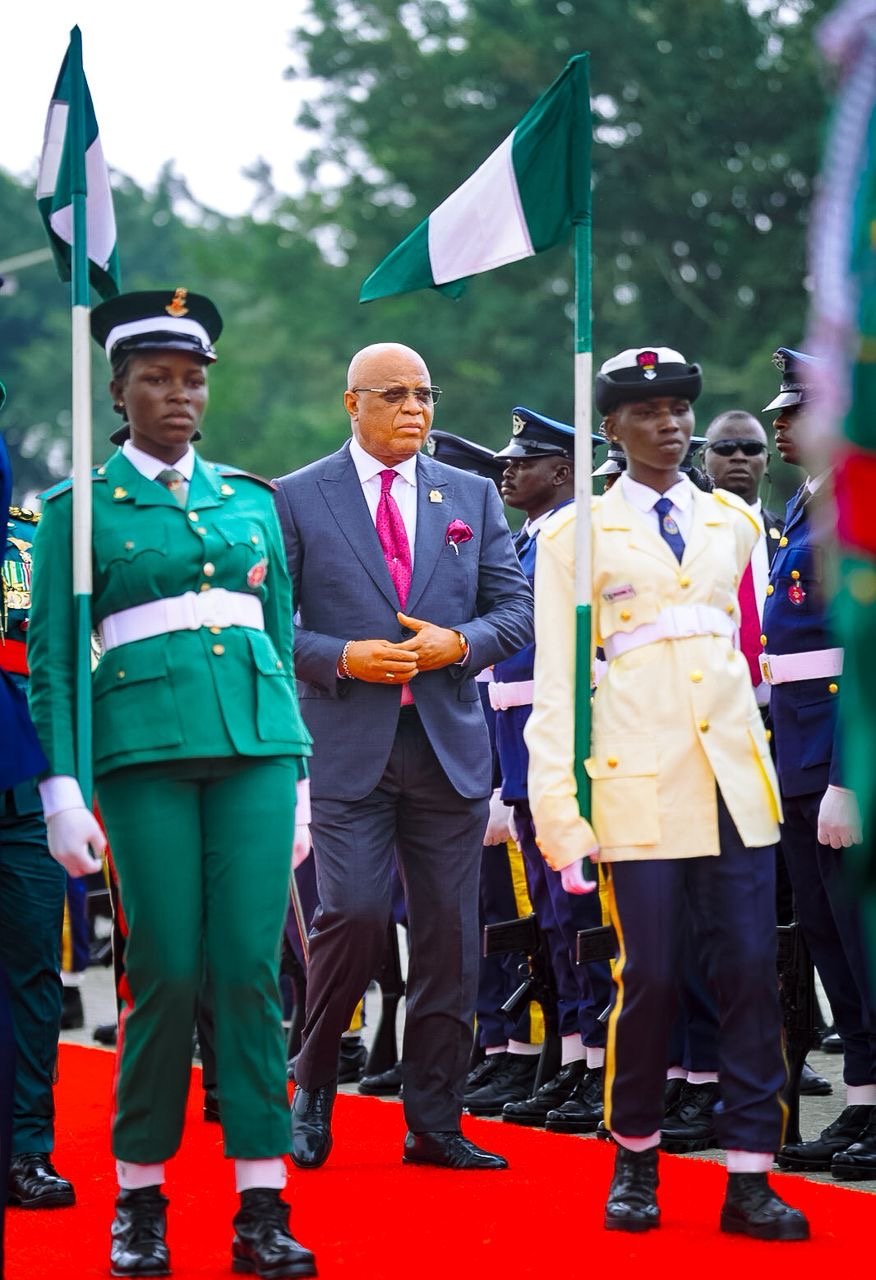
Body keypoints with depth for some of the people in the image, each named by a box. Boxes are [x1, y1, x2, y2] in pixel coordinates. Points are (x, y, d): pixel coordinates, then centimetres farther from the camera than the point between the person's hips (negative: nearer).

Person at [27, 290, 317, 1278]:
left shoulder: (250, 502, 14)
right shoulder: (80, 509, 4)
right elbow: (52, 661, 2)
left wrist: (296, 778, 14)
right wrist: (64, 791, -6)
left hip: (257, 744, 3)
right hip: (147, 748, -3)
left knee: (250, 967, -3)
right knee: (166, 970, -3)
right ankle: (139, 1200, 11)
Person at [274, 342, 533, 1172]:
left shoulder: (472, 497, 13)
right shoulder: (296, 500, 3)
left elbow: (516, 606, 10)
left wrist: (459, 644, -8)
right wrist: (342, 658, -14)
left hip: (449, 745, 3)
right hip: (347, 746, -3)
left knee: (448, 934, 3)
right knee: (354, 914, -14)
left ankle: (434, 1123, 12)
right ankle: (312, 1087, 10)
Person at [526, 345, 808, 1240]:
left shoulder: (733, 520, 13)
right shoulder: (575, 535, 3)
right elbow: (557, 679, -1)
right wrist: (558, 806, -7)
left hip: (733, 772, 3)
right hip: (639, 782, -3)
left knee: (750, 971, -3)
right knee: (650, 978, -3)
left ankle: (749, 1178, 1)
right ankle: (634, 1161, 16)